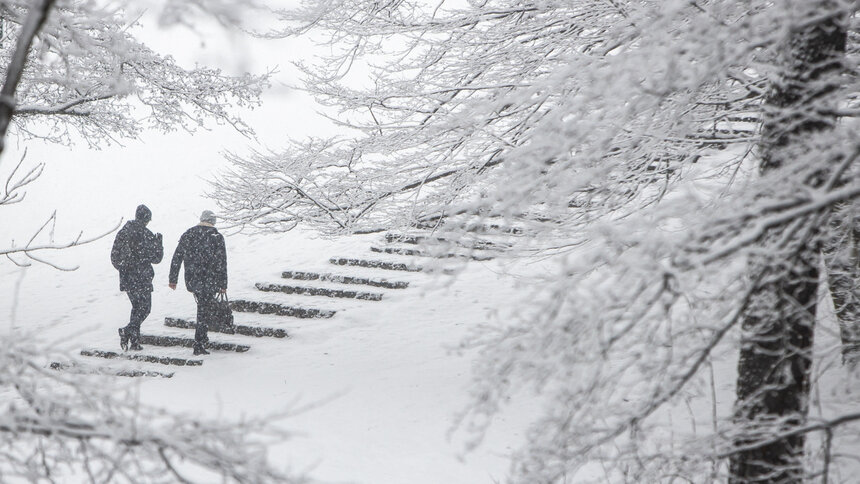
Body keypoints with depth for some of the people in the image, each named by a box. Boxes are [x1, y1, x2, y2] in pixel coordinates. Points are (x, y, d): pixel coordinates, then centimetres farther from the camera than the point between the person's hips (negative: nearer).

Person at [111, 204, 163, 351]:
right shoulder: (146, 235, -13)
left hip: (126, 278, 6)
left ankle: (135, 341, 12)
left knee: (136, 308, 17)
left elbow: (114, 257, 10)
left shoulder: (122, 233, 5)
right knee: (144, 308, 3)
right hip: (142, 278, -6)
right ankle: (127, 331, -18)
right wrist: (158, 243, 7)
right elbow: (156, 258, -7)